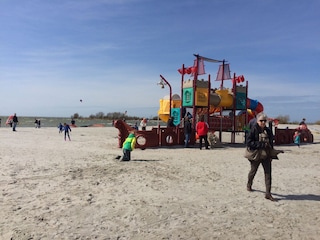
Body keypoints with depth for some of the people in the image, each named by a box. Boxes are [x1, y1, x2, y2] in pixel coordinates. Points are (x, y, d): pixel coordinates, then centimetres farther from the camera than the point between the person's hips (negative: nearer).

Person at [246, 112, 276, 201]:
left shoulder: (268, 131, 7)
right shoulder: (254, 130, -10)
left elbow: (271, 143, 15)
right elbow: (249, 142, -17)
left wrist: (271, 155, 10)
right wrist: (261, 145, -21)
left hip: (266, 156, 4)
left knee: (268, 174, -1)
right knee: (253, 171, 14)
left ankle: (268, 193, 5)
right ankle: (249, 185, 41)